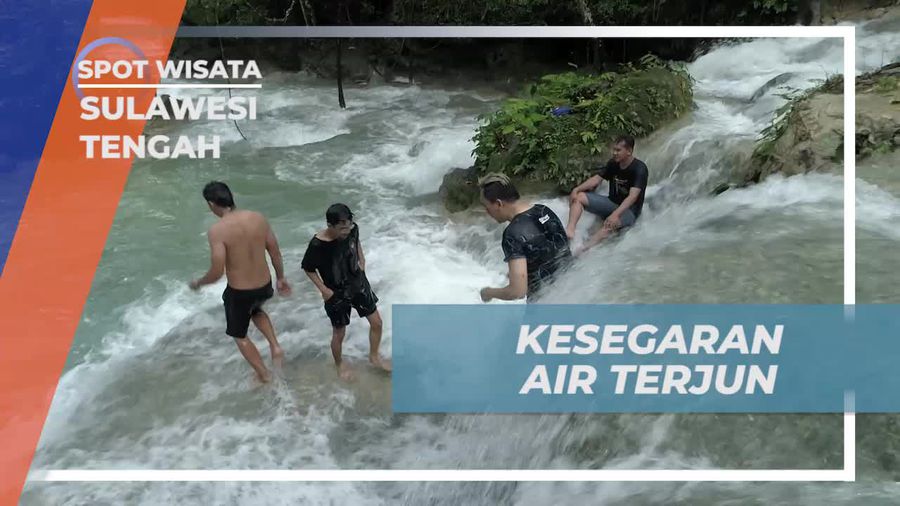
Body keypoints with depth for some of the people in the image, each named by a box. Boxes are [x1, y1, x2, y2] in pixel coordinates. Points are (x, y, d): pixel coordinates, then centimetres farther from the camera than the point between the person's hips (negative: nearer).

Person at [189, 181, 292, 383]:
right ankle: (275, 346, 25)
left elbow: (217, 272, -23)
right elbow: (275, 251, 2)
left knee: (239, 335, 23)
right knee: (255, 310, 40)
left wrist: (198, 283, -2)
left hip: (239, 292, -5)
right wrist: (281, 278, 17)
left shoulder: (217, 230, -23)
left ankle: (264, 374, 34)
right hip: (264, 286, 5)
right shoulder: (258, 218, -8)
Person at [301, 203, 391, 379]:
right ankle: (340, 363, 44)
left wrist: (362, 261, 1)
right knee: (339, 333, 14)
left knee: (377, 322, 13)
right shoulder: (317, 245, -30)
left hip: (359, 284, 5)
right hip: (337, 293, -4)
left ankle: (374, 356, 40)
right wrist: (323, 289, -14)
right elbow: (307, 268, -13)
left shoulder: (352, 229, -17)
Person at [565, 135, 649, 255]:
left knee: (612, 223, -41)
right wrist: (576, 189, -19)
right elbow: (596, 179, -1)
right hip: (611, 202, 7)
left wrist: (615, 214, -44)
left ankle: (582, 250, -54)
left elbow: (633, 196, -30)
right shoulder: (613, 164, 1)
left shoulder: (639, 169, -20)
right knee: (577, 197, -9)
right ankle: (570, 229, -31)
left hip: (629, 210, -7)